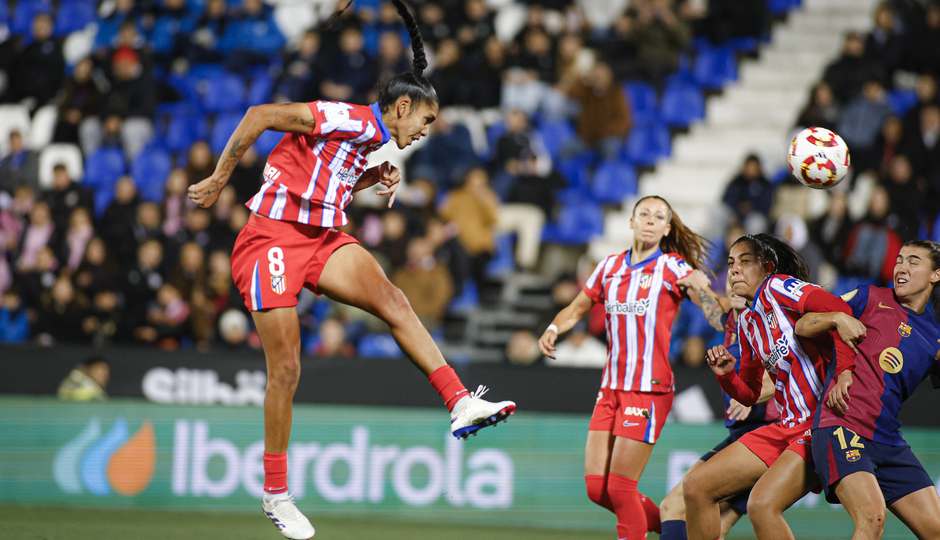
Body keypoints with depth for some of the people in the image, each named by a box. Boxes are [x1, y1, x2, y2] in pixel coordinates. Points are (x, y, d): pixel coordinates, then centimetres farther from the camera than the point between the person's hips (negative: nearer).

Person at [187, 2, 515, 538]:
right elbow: (259, 116, -18)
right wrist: (219, 180, -14)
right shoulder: (345, 120, -15)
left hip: (324, 238, 7)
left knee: (391, 298, -18)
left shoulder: (370, 141, 13)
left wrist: (379, 177, 11)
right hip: (273, 237, -7)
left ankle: (461, 403, -27)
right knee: (286, 367, -7)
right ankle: (276, 494, 4)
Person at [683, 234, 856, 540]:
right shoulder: (747, 322, 18)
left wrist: (843, 374, -30)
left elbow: (838, 309, -23)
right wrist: (725, 374, 3)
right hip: (787, 428, 9)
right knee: (696, 487, 3)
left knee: (762, 505, -27)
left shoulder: (777, 287, -6)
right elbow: (749, 394, 25)